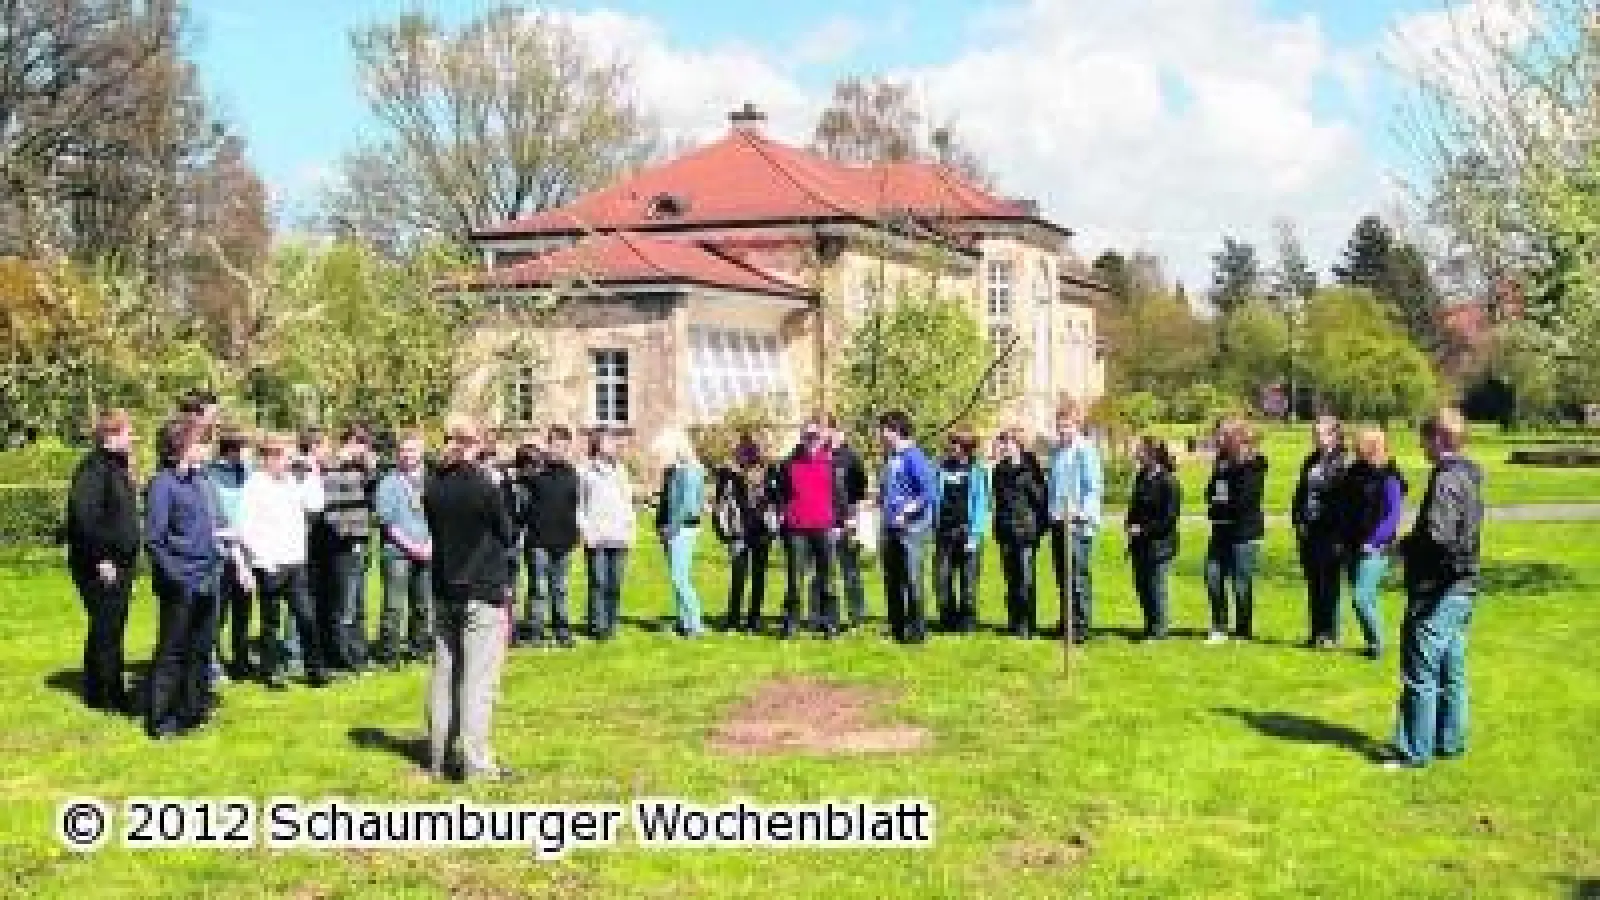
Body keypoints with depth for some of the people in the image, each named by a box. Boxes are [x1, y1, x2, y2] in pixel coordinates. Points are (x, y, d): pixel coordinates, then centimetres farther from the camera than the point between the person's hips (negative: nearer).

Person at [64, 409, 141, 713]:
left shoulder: (118, 469, 15)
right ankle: (100, 693, 7)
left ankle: (113, 692, 23)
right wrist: (101, 558, -24)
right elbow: (83, 516, -25)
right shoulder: (94, 469, -16)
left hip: (120, 564, 10)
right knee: (104, 629, -2)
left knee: (114, 628, 15)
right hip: (101, 568, -9)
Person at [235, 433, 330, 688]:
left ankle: (315, 668, 10)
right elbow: (245, 528, -11)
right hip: (269, 566, -4)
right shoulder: (255, 485, -7)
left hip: (295, 562, 5)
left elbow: (314, 505, 5)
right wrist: (264, 558, -13)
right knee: (271, 621, 6)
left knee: (307, 617, 2)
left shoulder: (293, 482, 11)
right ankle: (270, 671, 17)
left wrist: (311, 475, 1)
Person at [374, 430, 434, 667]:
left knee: (425, 605, 8)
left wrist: (430, 544, -2)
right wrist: (411, 545, -10)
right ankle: (389, 653, -1)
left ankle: (419, 648, 20)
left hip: (427, 553, 4)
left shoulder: (430, 481, 13)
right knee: (395, 606, -6)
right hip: (398, 552, -4)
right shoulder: (389, 483, 2)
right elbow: (387, 522, -3)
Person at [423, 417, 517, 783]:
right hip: (485, 592, -6)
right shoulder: (485, 487, -13)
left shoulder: (432, 488, 3)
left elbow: (435, 531, 12)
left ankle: (440, 757, 19)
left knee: (444, 675, 12)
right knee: (479, 678, -4)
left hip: (446, 592, 6)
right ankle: (477, 763, -4)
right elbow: (507, 535, -4)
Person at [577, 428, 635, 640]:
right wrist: (585, 529, -6)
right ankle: (598, 625, -3)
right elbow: (578, 504, 3)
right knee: (598, 583, -7)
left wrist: (629, 528, 12)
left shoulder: (620, 469, 17)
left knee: (615, 584, 2)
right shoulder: (585, 470, 4)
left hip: (619, 537, 4)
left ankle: (612, 623, 8)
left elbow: (628, 501, 21)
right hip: (596, 537, -4)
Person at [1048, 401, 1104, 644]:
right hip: (1058, 521, 8)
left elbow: (1094, 487, -11)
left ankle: (1081, 625, -5)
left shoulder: (1085, 450, -7)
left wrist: (1081, 511, -21)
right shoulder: (1056, 451, 17)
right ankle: (1067, 622, 20)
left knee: (1078, 576, -8)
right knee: (1062, 576, 12)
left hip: (1078, 521, -8)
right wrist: (1050, 510, 15)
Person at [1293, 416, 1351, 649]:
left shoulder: (1342, 464, -7)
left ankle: (1329, 634, 2)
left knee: (1328, 584, -3)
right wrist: (1299, 520, 7)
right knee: (1313, 584, 10)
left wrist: (1339, 534, -16)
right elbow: (1300, 493, 18)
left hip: (1329, 534, -7)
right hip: (1309, 532, 7)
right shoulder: (1311, 462, 14)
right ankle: (1316, 632, 16)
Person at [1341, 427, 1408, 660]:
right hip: (1353, 545, 7)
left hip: (1375, 548, -7)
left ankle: (1377, 642, 0)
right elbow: (1345, 506, 19)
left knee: (1360, 596, -13)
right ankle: (1373, 641, 22)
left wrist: (1373, 541, -19)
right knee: (1366, 597, 12)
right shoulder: (1356, 472, 11)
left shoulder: (1388, 478, -10)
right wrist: (1343, 537, 10)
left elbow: (1393, 515, -14)